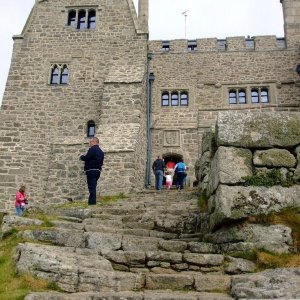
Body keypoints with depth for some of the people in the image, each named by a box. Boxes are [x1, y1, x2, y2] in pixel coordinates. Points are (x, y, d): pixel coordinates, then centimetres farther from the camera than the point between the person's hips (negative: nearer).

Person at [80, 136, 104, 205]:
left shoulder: (92, 149, -10)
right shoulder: (101, 151, 19)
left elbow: (86, 158, -17)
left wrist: (82, 157, 5)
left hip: (91, 170, -9)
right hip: (98, 170, 9)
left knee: (91, 186, -7)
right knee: (93, 186, 13)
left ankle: (92, 201, -8)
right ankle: (92, 200, 15)